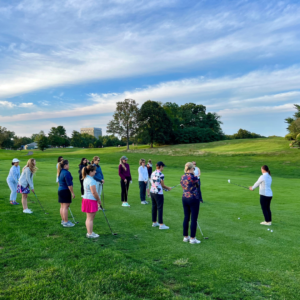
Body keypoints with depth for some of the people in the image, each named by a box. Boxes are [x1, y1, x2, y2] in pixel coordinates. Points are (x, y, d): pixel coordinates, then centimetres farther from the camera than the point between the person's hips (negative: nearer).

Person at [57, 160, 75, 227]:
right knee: (65, 207, -5)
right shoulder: (66, 173, -18)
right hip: (66, 191, -10)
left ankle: (63, 220, 24)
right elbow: (69, 184, -19)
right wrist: (72, 193, -14)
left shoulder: (60, 172, 12)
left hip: (60, 190, 10)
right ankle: (66, 222, -2)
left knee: (62, 206, 15)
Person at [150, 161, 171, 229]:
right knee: (160, 208, -1)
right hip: (158, 193, -7)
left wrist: (164, 188, 19)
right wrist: (168, 188, 12)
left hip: (152, 192, 7)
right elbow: (162, 185, -7)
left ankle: (154, 222, 24)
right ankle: (161, 224, 3)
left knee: (154, 207, 14)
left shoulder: (153, 173, 7)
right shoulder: (161, 174, -14)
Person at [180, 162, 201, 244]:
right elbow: (197, 184, 2)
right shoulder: (193, 177, -16)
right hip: (193, 198, -7)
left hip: (184, 198, 7)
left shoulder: (183, 177, 4)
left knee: (186, 217, 14)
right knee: (194, 219, 2)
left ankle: (185, 237, 22)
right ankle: (192, 238, 8)